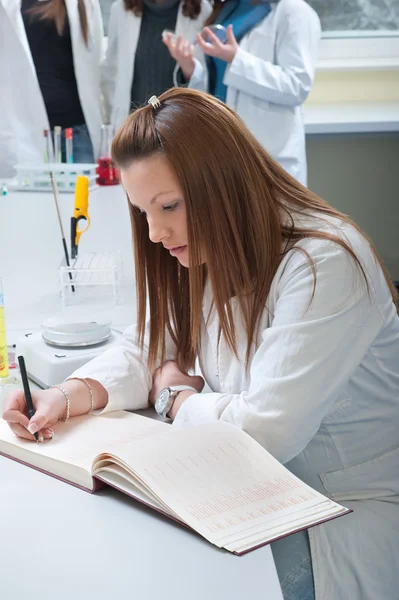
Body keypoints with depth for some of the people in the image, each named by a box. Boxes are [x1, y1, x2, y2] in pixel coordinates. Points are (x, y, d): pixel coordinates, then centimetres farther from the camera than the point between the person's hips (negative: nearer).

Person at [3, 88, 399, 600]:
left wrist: (176, 397, -9)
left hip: (350, 504, -6)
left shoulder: (326, 266, -26)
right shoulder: (201, 252, 1)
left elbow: (266, 431, -28)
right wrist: (70, 396, -11)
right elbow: (146, 350, 9)